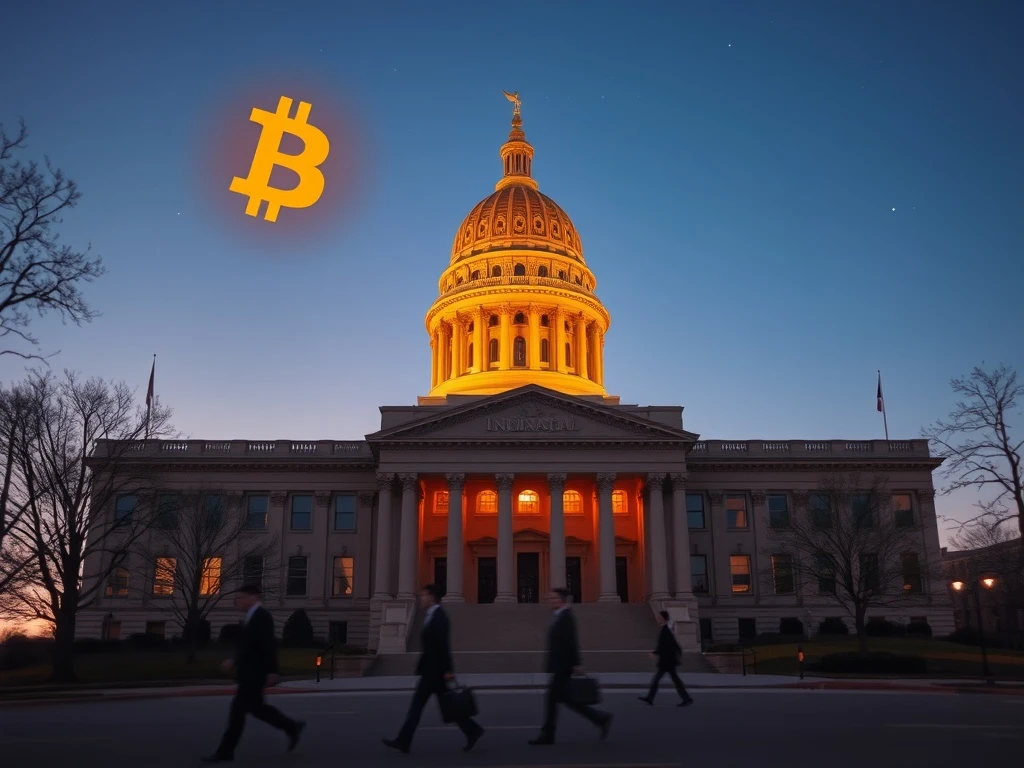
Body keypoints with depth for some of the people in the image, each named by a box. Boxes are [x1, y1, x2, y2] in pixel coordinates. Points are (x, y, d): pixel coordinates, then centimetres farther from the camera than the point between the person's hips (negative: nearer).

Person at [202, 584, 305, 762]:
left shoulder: (262, 615, -16)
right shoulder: (253, 616, 15)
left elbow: (269, 645, -20)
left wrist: (272, 671, -22)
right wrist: (234, 661, 14)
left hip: (255, 672, -10)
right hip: (250, 671, 10)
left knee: (238, 708, -7)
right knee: (255, 707, 14)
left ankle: (225, 751, 1)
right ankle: (292, 727, 23)